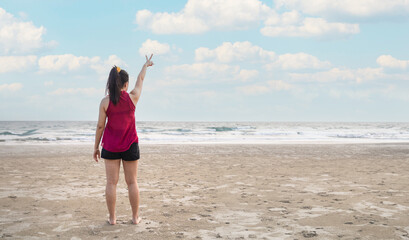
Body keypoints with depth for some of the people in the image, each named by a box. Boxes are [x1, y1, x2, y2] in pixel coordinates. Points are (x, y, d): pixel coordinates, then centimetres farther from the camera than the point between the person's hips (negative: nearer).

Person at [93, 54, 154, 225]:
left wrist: (96, 147, 6)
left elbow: (100, 126, -4)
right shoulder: (132, 97, -5)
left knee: (111, 182, 5)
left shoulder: (105, 102, -7)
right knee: (132, 182, 9)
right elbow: (140, 80, 13)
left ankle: (112, 218, 8)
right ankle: (135, 217, 16)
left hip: (110, 146, 0)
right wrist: (146, 65, 31)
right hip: (130, 146, 0)